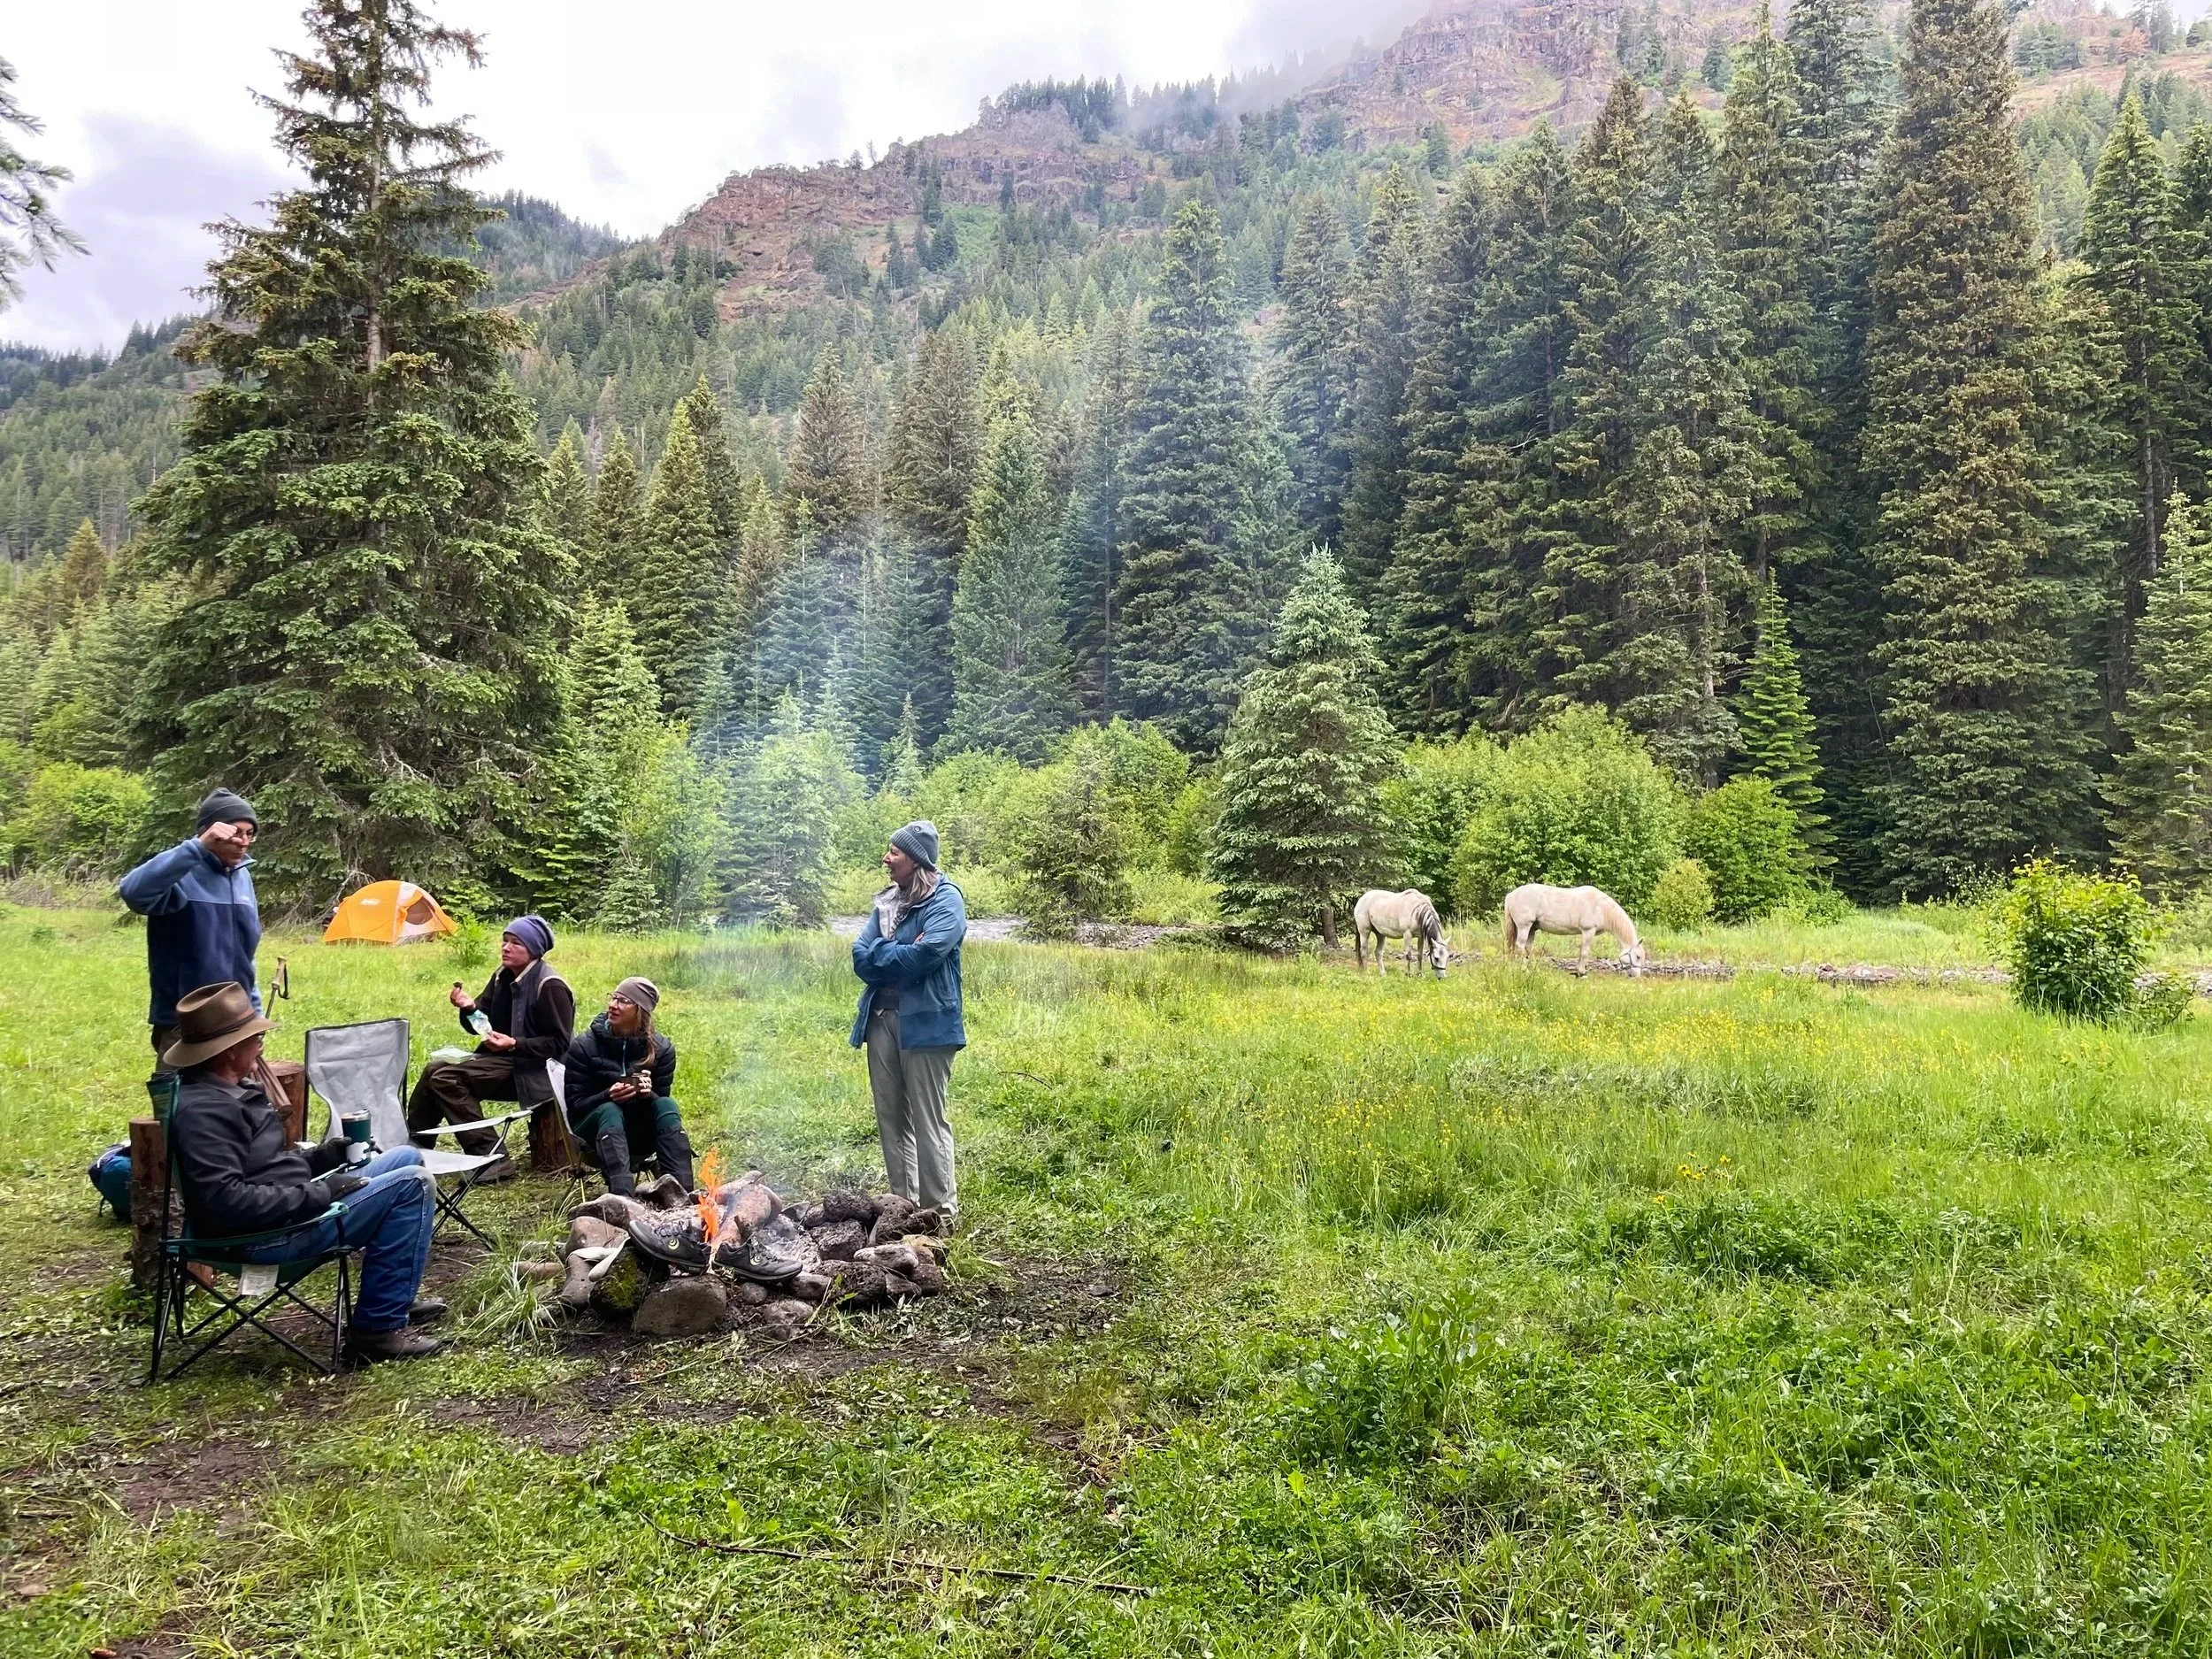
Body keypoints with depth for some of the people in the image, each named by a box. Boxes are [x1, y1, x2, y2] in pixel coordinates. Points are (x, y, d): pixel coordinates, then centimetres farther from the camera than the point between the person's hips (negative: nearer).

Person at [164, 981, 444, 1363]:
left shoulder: (227, 1091, 11)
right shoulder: (205, 1110, -23)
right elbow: (225, 1201, -32)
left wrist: (320, 1157, 7)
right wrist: (317, 1194, -24)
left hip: (292, 1206, 11)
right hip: (269, 1236, -11)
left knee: (406, 1157, 19)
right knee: (412, 1185, -14)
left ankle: (394, 1294, 24)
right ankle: (378, 1327, -9)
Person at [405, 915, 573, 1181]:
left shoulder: (550, 986, -16)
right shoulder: (503, 977, 9)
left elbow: (559, 1043, -17)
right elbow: (479, 1026, 14)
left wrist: (514, 1045, -25)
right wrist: (469, 1008, -8)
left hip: (529, 1070, -9)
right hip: (500, 1058, 9)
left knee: (447, 1077, -20)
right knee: (434, 1070, -1)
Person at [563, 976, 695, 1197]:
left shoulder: (661, 1048, -4)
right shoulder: (584, 1046, -8)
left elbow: (662, 1099, -1)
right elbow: (575, 1104, -8)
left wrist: (648, 1094, -26)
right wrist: (609, 1096, -30)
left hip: (641, 1135, 2)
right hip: (593, 1128, -2)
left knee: (666, 1104, -27)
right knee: (610, 1111, -34)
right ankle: (623, 1200, -58)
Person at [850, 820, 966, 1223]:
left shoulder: (946, 901, -7)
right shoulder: (887, 902, 16)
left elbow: (924, 956, -20)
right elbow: (861, 958, 8)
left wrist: (880, 953, -4)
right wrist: (900, 955, -10)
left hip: (924, 1023, -7)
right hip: (881, 1019, 7)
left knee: (928, 1121, -3)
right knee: (891, 1117, 12)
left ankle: (940, 1211, 6)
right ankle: (902, 1202, 23)